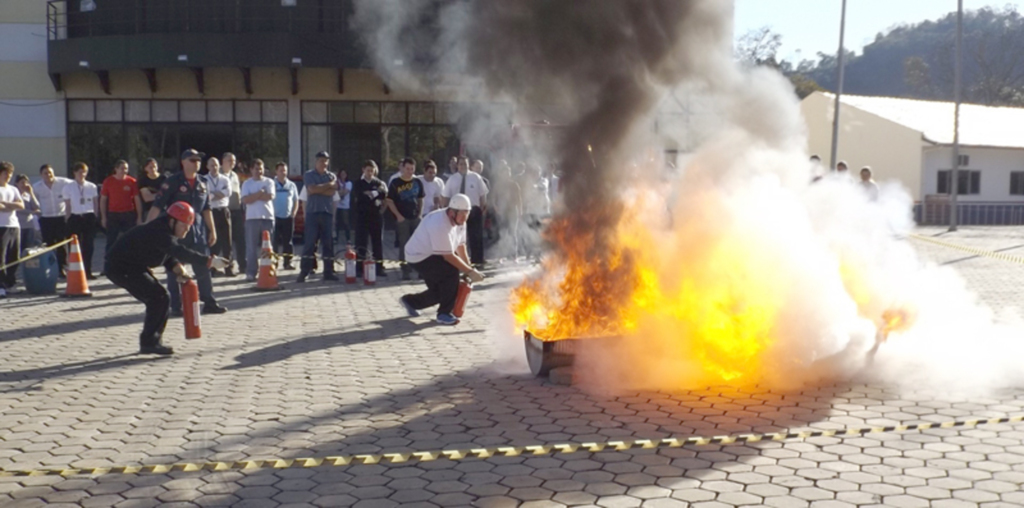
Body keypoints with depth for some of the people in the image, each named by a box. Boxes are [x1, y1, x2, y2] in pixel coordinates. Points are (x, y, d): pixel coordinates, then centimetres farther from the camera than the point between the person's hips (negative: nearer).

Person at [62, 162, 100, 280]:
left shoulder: (92, 187, 5)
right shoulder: (68, 188, 2)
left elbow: (96, 203, 9)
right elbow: (67, 206, 2)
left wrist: (95, 216, 3)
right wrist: (68, 220, -3)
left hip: (89, 217, 1)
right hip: (75, 218, -1)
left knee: (89, 246, 3)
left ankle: (87, 271, 11)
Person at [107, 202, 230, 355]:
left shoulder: (165, 230, 6)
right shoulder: (159, 232, -28)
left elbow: (169, 255, 11)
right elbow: (180, 252, -41)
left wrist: (177, 268, -12)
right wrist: (210, 261, -46)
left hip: (133, 266, 11)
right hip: (121, 268, -11)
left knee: (158, 298, 13)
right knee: (160, 298, -15)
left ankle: (150, 342, 20)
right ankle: (149, 343, -10)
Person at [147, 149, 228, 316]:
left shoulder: (202, 183, 9)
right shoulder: (172, 182, -8)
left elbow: (206, 208, 15)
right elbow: (157, 206, -11)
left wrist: (212, 230, 12)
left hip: (197, 230, 5)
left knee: (203, 267, 7)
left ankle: (209, 303, 14)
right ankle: (176, 306, 9)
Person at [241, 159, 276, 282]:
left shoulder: (268, 182, 9)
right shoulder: (247, 184, 7)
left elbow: (270, 196, -7)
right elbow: (245, 200, -7)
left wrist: (254, 196, -6)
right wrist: (260, 193, -8)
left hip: (267, 217, 1)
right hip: (252, 218, -1)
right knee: (251, 247, -3)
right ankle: (251, 272, -2)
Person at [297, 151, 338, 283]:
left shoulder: (332, 176, 13)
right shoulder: (309, 175, 6)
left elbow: (332, 192, -3)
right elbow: (312, 189, -11)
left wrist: (318, 189, -8)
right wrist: (328, 185, -5)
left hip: (327, 212, 3)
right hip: (312, 212, -3)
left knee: (328, 243, 3)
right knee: (309, 243, -5)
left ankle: (328, 272, 7)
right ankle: (304, 272, -4)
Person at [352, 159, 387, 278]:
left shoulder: (378, 183, 12)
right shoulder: (358, 183, 8)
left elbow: (384, 193, -7)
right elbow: (358, 195, -10)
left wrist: (370, 194, -11)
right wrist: (375, 199, -8)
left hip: (376, 216, 2)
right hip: (362, 216, -2)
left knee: (378, 242, 3)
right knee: (361, 244, -3)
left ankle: (379, 268, 8)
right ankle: (359, 269, 1)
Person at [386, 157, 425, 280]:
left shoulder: (417, 182, 7)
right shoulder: (395, 183, -4)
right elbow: (389, 201, -4)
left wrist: (420, 213, 3)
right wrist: (398, 216, -9)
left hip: (416, 218, 3)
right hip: (402, 219, -3)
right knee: (404, 245, 0)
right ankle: (406, 271, 4)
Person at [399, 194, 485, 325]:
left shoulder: (459, 222, -3)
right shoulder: (440, 224, -32)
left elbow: (460, 245, 3)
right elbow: (448, 256, -31)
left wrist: (469, 267, -7)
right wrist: (470, 271, -26)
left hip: (433, 256, 10)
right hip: (419, 257, -10)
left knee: (440, 291, 11)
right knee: (452, 271, -27)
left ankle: (410, 301, 36)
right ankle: (444, 314, -15)